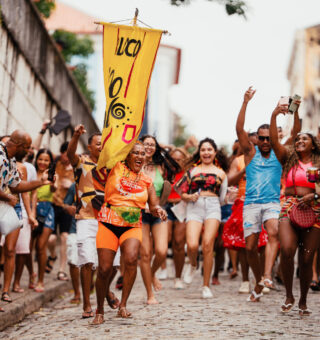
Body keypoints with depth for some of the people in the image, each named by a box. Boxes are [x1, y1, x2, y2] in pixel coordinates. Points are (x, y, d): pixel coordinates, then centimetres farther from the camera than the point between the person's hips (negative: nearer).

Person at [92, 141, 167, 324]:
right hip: (108, 225, -1)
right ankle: (100, 310, 15)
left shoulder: (147, 180, 10)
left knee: (131, 259, -26)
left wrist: (158, 210, -9)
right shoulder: (116, 168, 3)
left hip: (133, 227, 1)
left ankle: (123, 305, -13)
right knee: (104, 269, -6)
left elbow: (154, 206, 12)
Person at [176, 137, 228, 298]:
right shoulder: (193, 170, 17)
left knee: (207, 245, -15)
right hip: (194, 207, 0)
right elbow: (182, 193, 13)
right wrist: (190, 197, -5)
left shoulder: (220, 173, 18)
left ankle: (206, 286, -5)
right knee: (192, 245, -19)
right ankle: (193, 265, 19)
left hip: (213, 207, 0)